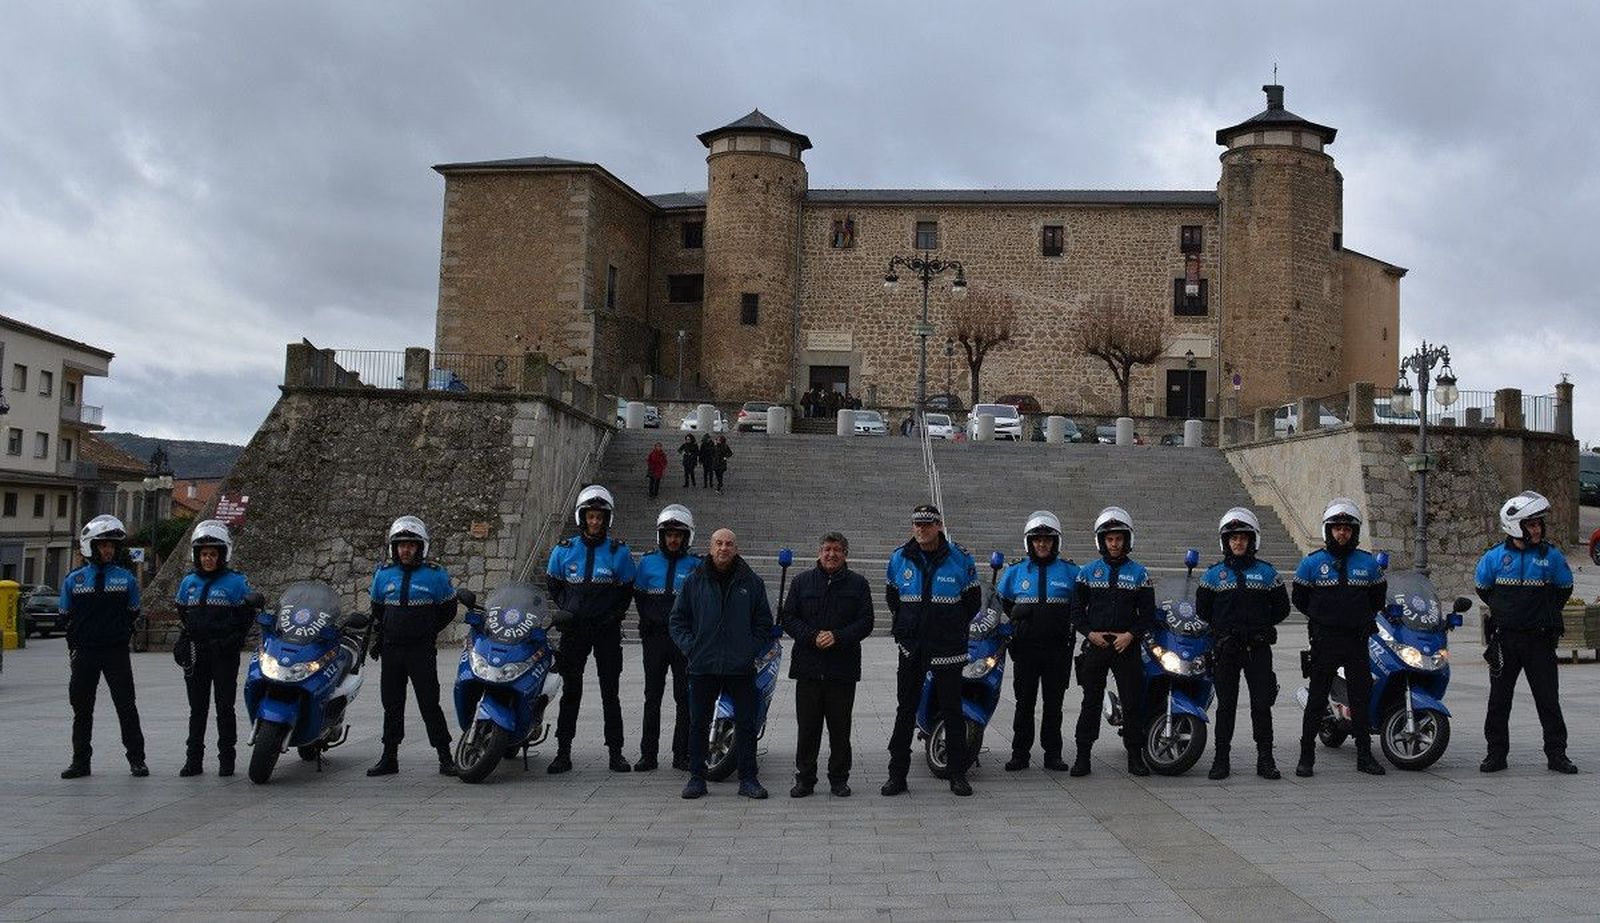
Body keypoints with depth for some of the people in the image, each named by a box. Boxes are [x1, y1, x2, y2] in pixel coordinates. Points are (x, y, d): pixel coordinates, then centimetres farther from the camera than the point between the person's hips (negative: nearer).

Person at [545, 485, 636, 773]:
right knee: (570, 691, 5)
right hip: (574, 628, 1)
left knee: (610, 692, 5)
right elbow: (554, 585, 13)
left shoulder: (618, 551, -1)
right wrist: (566, 611, 3)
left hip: (607, 630, -1)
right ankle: (563, 752, 10)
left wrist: (613, 616, -3)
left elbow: (627, 590, 5)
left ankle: (616, 752, 11)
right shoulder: (564, 549, 3)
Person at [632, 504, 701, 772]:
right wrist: (648, 622, 6)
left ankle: (682, 754, 9)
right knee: (652, 697, 6)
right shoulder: (648, 561, 6)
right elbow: (639, 596, 13)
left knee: (685, 698, 2)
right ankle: (648, 754, 11)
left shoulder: (696, 565, 1)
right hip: (654, 637, 1)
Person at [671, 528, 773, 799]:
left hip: (741, 667, 0)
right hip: (703, 667, 0)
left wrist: (752, 650, -3)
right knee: (698, 724, 5)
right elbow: (678, 619, 10)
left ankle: (748, 779, 11)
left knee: (746, 724, 2)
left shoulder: (751, 582, 5)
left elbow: (764, 623, 10)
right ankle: (697, 777, 14)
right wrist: (690, 648, -2)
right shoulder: (695, 581, 5)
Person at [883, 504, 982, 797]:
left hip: (947, 649, -2)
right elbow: (892, 597, 19)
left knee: (952, 711, 4)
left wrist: (955, 628, 6)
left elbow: (973, 601, 7)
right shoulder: (899, 558, 3)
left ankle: (958, 774, 13)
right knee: (905, 711, 6)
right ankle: (897, 774, 12)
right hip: (911, 648, 2)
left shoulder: (960, 559, -3)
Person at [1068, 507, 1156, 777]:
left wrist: (1131, 635, -10)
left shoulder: (1139, 573, 6)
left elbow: (1148, 613, 5)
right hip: (1095, 644, 0)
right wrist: (1090, 633, -7)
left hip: (1127, 646, 0)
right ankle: (1083, 755, 7)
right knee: (1090, 702, 2)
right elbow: (1077, 609, 8)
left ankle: (1135, 756, 9)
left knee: (1133, 702, 1)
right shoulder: (1088, 571, 8)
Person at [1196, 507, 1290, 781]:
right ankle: (1220, 760, 10)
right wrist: (1221, 631, 4)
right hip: (1226, 650, 0)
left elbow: (1282, 608, 10)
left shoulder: (1266, 572, 6)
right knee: (1226, 705, 4)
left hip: (1258, 649, 0)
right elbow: (1202, 611, 11)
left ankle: (1265, 759, 7)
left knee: (1262, 704, -1)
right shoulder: (1214, 574, 6)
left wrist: (1261, 627, 4)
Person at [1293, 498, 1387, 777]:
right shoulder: (1312, 562, 0)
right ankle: (1306, 756, 4)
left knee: (1362, 698, 7)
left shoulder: (1368, 563, 6)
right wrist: (1320, 618, 8)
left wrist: (1363, 619, 12)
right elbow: (1298, 597, 8)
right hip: (1324, 641, -2)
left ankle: (1365, 756, 16)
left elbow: (1378, 596, 19)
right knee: (1317, 700, -1)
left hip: (1357, 640, 2)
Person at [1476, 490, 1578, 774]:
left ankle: (1556, 754, 11)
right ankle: (1497, 752, 13)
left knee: (1548, 698, 2)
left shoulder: (1551, 556, -1)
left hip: (1539, 639, 0)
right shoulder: (1495, 556, -1)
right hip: (1505, 638, 1)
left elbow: (1564, 588, 13)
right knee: (1499, 698, 5)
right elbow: (1482, 588, 15)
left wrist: (1546, 613, 11)